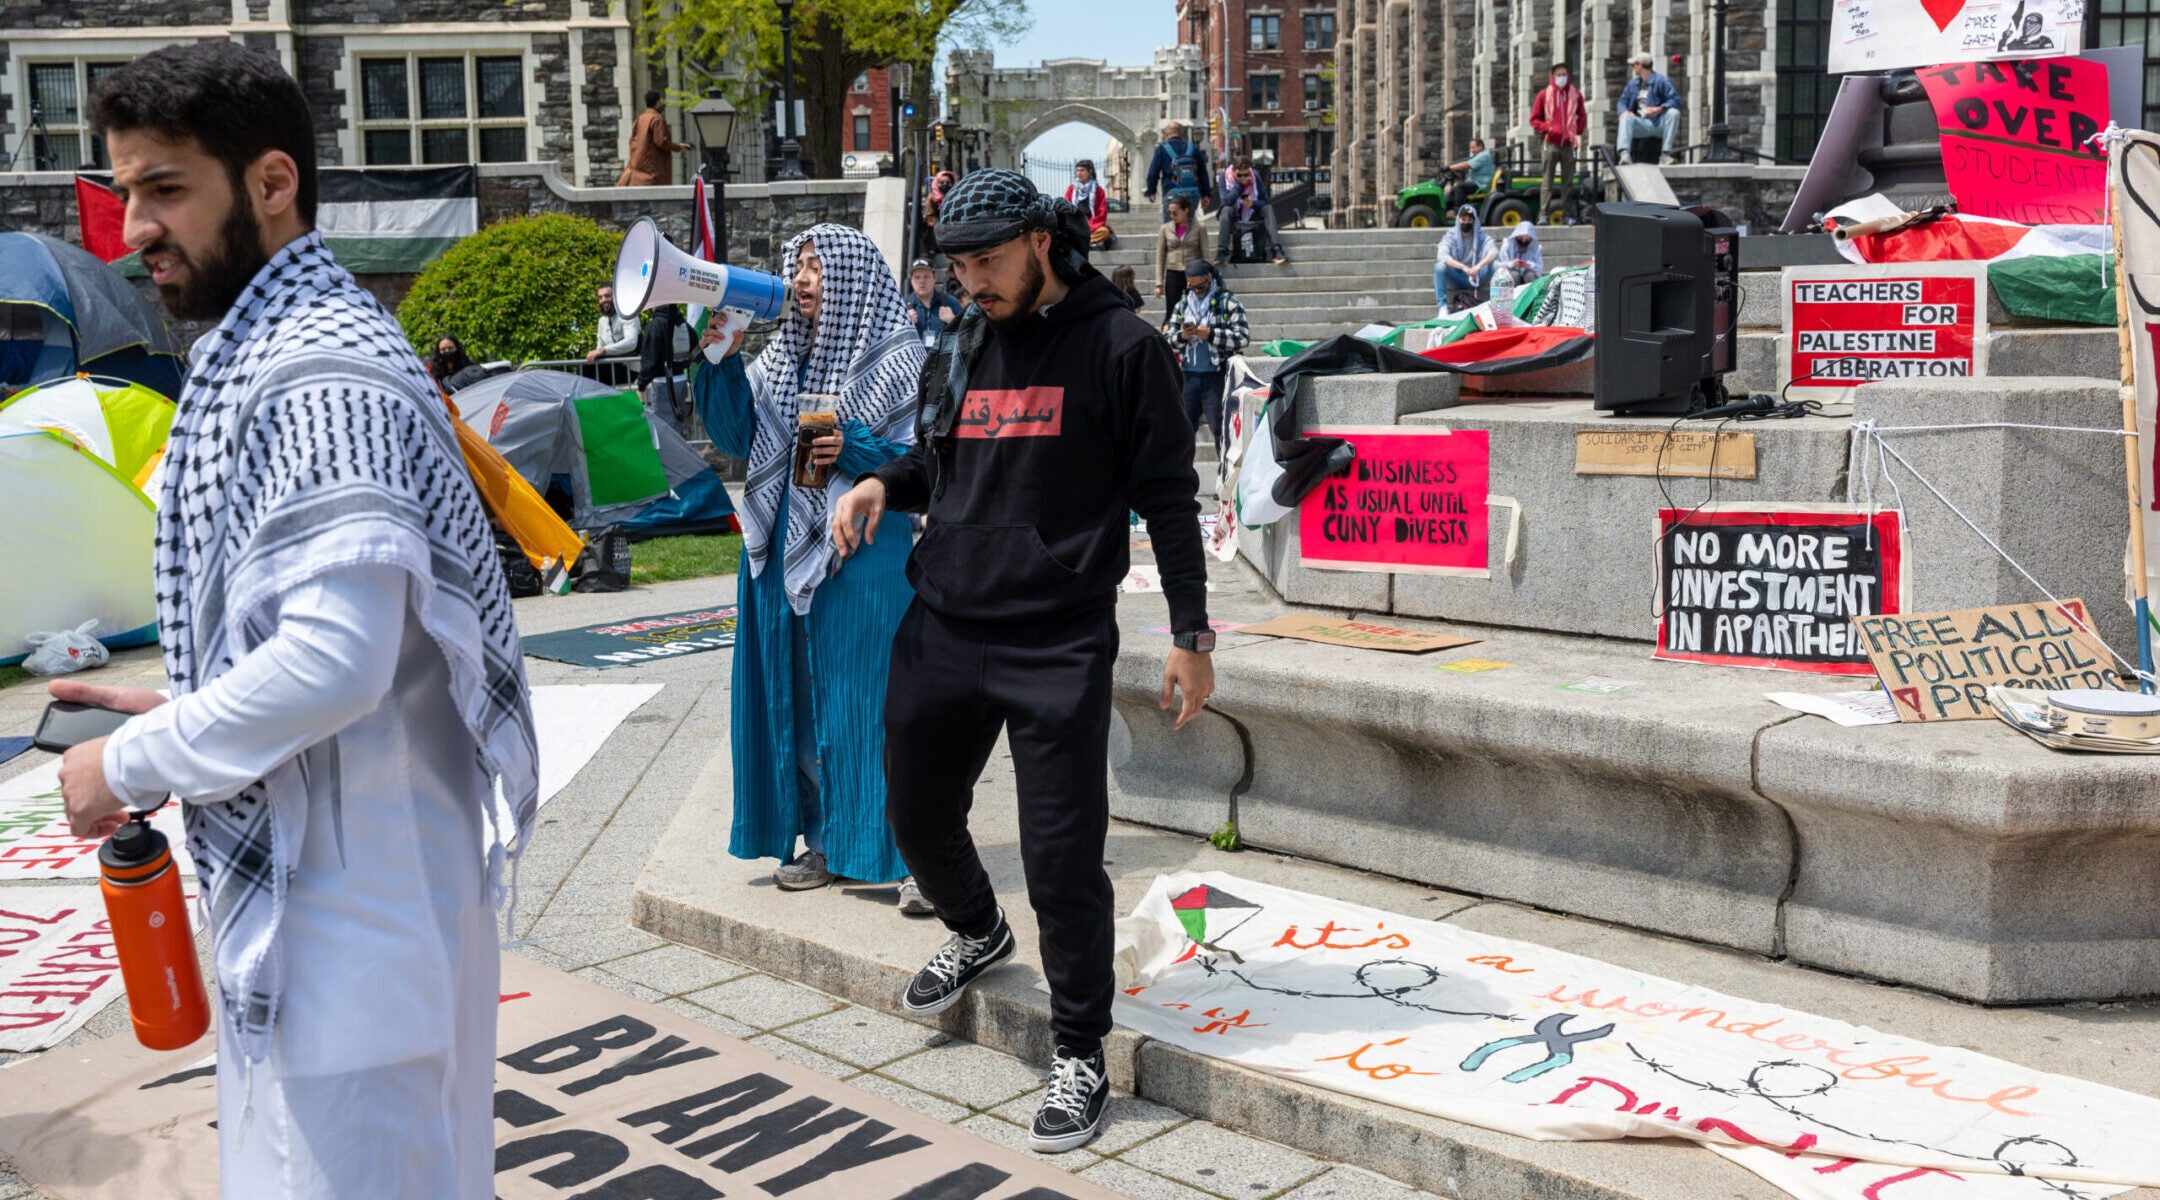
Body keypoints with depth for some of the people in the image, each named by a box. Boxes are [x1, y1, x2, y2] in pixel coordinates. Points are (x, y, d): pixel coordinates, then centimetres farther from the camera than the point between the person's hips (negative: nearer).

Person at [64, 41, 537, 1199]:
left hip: (345, 902, -10)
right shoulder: (264, 352, 13)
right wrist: (175, 715, 11)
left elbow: (335, 661, -29)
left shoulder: (318, 376, -20)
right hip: (295, 884, 10)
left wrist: (131, 766, -15)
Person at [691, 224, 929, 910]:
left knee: (873, 700, -6)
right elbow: (735, 435, 9)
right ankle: (824, 843, 23)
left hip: (865, 555, -7)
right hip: (786, 550, 7)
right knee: (797, 698, 10)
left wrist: (854, 452, -21)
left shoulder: (900, 360, -5)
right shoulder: (783, 358, 14)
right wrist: (723, 362, -3)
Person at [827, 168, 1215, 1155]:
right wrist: (882, 483, 3)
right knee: (917, 818, 17)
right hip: (941, 631, 6)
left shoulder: (1119, 346, -5)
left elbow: (1166, 495, -4)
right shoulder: (962, 347, 13)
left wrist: (1190, 635, -7)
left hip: (1058, 648, -6)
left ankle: (1078, 1056, 14)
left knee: (1062, 856, -3)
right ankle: (977, 933, 49)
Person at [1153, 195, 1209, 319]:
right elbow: (1160, 256, 6)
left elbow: (1205, 255, 1)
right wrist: (1159, 283, 1)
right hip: (1173, 275, 1)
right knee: (1171, 314, -1)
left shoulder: (1199, 228, 0)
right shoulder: (1165, 229, 4)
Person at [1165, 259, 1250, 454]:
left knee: (1220, 430, -3)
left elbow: (1243, 337, -9)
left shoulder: (1227, 302, -1)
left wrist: (1211, 335, -17)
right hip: (1187, 377, 5)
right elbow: (1167, 340, 14)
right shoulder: (1182, 305, 15)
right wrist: (1181, 337, -8)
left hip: (1215, 377, -5)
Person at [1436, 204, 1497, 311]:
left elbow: (1494, 252, -21)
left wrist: (1479, 266, -41)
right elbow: (1443, 255, -24)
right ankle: (1443, 306, -26)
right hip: (1456, 278, -1)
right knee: (1439, 266, -30)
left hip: (1476, 277, 1)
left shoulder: (1482, 236, -2)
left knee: (1495, 264, -24)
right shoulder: (1450, 236, -5)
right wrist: (1464, 267, -39)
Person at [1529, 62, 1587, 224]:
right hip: (1551, 143, -2)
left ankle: (1569, 214, 7)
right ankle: (1544, 214, -8)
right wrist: (1548, 128, -8)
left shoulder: (1576, 94, 10)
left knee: (1568, 181, 4)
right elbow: (1534, 119, 6)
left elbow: (1582, 117, 17)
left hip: (1569, 144, 2)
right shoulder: (1544, 95, 5)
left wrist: (1578, 133, 2)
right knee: (1547, 181, -6)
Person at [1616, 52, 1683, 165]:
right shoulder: (1632, 84, 20)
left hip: (1659, 124, -3)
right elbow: (1623, 101, 13)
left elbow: (1675, 100, -8)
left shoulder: (1660, 81, 1)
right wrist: (1624, 111, -11)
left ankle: (1665, 154, -36)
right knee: (1626, 117, -25)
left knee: (1673, 113, -30)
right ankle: (1625, 154, -47)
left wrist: (1659, 109, -25)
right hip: (1642, 125, 3)